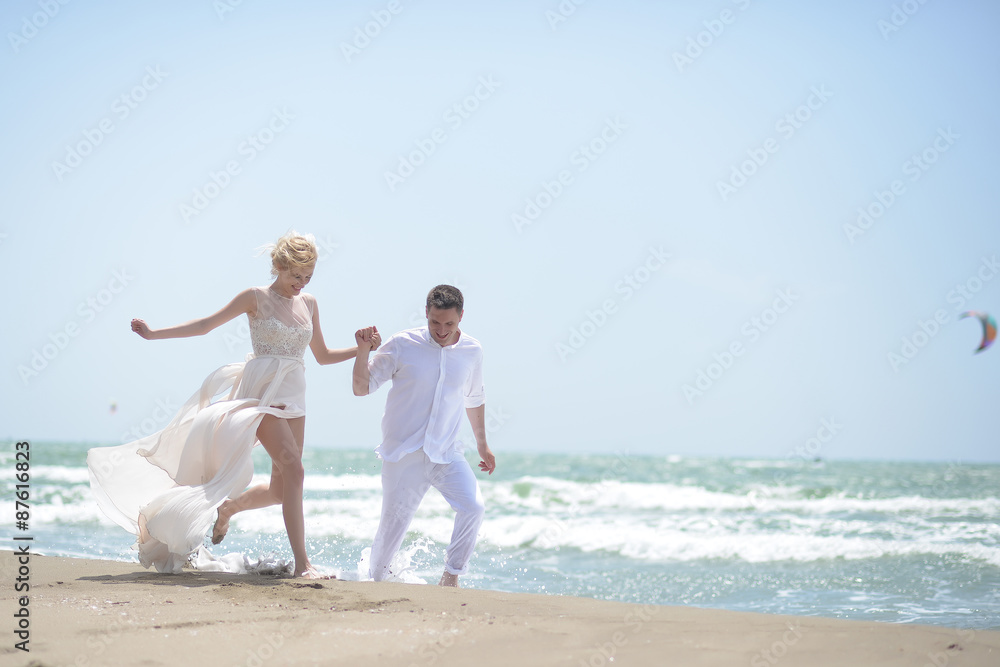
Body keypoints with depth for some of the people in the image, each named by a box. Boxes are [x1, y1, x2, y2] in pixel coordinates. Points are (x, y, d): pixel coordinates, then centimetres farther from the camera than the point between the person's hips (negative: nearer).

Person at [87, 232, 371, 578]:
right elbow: (206, 324, 0)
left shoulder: (309, 303, 14)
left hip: (293, 398, 6)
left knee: (280, 490, 3)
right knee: (293, 469, -21)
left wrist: (361, 348, 6)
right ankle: (302, 563, -20)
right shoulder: (256, 297, -2)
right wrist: (153, 333, -6)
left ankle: (229, 507, 34)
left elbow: (322, 355, 21)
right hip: (261, 392, -6)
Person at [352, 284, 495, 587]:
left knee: (473, 507, -19)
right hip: (403, 453, -2)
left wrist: (482, 443, 26)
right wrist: (363, 351, -18)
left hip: (446, 452, 2)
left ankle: (450, 577, -4)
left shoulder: (471, 351, 3)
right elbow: (361, 388, -3)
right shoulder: (402, 345, -7)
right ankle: (376, 577, 28)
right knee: (394, 523, 1)